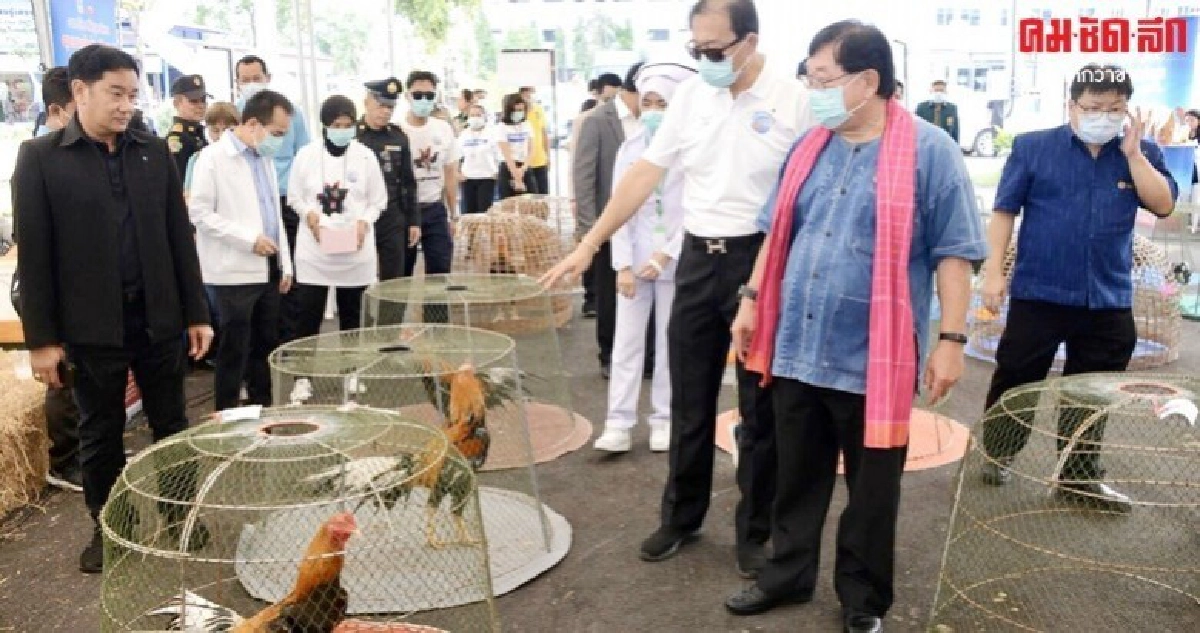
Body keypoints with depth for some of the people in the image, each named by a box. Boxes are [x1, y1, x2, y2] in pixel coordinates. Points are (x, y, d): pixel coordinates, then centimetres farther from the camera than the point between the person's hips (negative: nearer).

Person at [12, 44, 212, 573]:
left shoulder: (154, 151, 5)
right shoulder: (39, 157, -4)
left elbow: (179, 235, 6)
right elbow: (33, 253, -5)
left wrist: (196, 312, 4)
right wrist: (41, 337, -7)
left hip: (158, 317, 2)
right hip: (90, 325, -2)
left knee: (171, 425, 11)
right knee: (100, 435, 12)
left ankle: (180, 516, 28)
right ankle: (105, 531, 29)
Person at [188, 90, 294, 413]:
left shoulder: (265, 158, 14)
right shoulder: (213, 158, -9)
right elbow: (199, 213, -14)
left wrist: (285, 265, 13)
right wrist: (250, 239, -18)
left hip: (267, 269, 7)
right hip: (235, 271, -7)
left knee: (266, 345, 12)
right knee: (234, 351, 0)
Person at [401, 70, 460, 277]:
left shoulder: (444, 129, 4)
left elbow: (451, 174, 10)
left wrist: (453, 213, 8)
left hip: (435, 209, 3)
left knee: (440, 271, 4)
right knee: (401, 274, 6)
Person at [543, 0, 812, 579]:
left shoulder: (794, 98, -10)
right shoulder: (690, 95, 4)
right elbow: (644, 174, 5)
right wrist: (589, 244, 1)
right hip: (698, 258, 5)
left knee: (759, 407, 8)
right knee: (689, 401, 14)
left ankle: (754, 531, 24)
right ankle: (681, 516, 32)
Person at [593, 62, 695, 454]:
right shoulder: (629, 149, 5)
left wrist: (666, 255, -13)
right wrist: (623, 265, -5)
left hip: (676, 261, -2)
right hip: (634, 260, 3)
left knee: (670, 343, 7)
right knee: (626, 342, 2)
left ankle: (664, 420, 18)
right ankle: (619, 423, 6)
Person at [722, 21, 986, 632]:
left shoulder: (930, 151, -7)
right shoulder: (808, 147, 9)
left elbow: (953, 254, -8)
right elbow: (778, 232, 16)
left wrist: (952, 339, -11)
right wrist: (752, 298, 11)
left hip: (873, 359, -4)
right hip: (795, 349, 5)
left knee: (871, 491, 11)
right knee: (797, 476, 17)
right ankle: (788, 573, 36)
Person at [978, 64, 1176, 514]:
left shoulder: (1141, 154, 7)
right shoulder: (1032, 147, -2)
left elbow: (1164, 205, -5)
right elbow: (1004, 211, -3)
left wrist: (1132, 152, -11)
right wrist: (993, 271, -9)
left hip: (1108, 299, 3)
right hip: (1038, 292, -3)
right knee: (1016, 381, 7)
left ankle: (1079, 478, 24)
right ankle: (997, 455, 28)